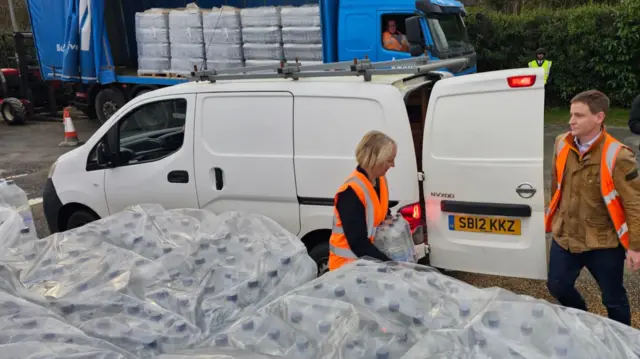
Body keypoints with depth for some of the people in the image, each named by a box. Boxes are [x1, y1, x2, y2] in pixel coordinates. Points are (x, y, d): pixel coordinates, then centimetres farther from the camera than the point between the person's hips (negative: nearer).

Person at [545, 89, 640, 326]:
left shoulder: (617, 156, -21)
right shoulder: (562, 144, -5)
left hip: (604, 243, -5)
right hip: (565, 236, 5)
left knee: (613, 299, 12)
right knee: (557, 286, 15)